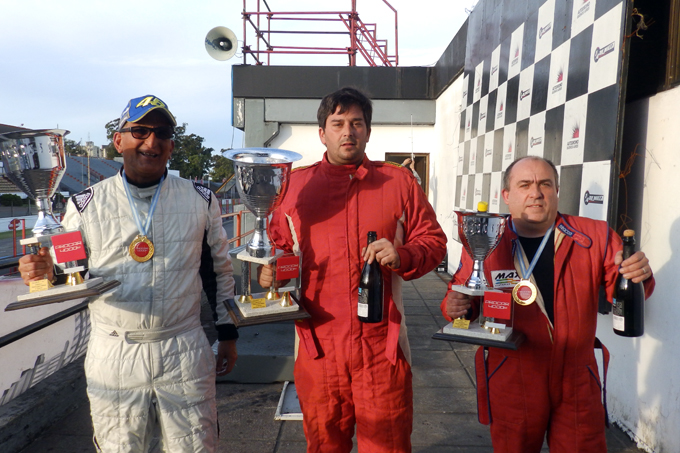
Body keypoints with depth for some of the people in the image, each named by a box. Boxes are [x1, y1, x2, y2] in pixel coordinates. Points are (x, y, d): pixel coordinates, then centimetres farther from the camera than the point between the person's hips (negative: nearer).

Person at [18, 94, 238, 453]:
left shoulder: (200, 201, 1)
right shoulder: (86, 206, -1)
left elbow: (219, 270, 7)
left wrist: (227, 334, 8)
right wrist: (45, 272, -17)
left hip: (185, 353, 0)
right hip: (113, 358, 0)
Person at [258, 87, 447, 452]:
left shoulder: (398, 181, 5)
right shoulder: (296, 184, 7)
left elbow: (433, 241, 6)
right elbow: (277, 244, 15)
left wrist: (402, 256, -14)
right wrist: (269, 271, -5)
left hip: (381, 346, -1)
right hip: (317, 346, 1)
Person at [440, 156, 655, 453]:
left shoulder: (594, 237, -1)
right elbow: (462, 295, 1)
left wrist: (638, 276, -20)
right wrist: (455, 308, -21)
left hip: (577, 384, 1)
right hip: (511, 381, -1)